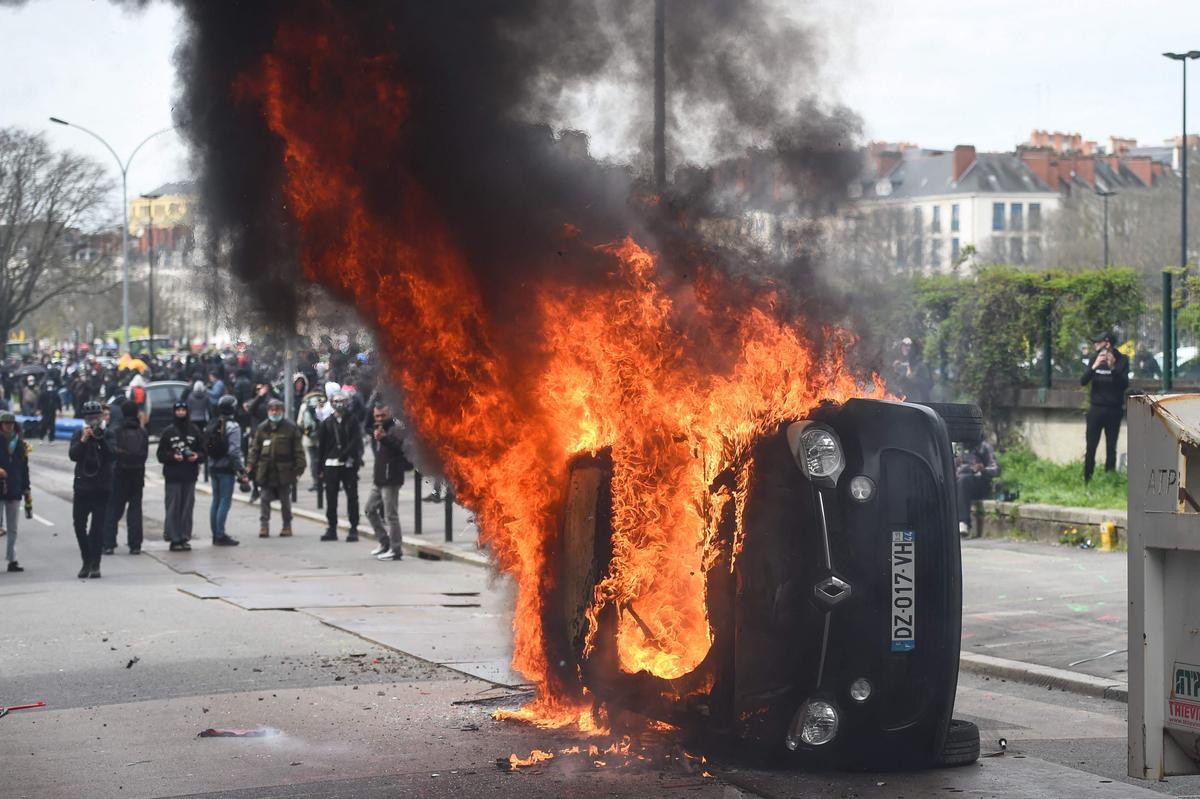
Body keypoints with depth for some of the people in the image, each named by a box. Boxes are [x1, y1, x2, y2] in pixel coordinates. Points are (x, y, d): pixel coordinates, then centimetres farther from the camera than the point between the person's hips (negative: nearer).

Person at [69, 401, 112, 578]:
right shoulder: (78, 434, 6)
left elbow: (111, 455, -14)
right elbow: (73, 455, -8)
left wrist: (100, 438, -21)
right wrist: (83, 440, -20)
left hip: (102, 487, -3)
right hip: (82, 485, 3)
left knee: (98, 527, -4)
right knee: (79, 525, 3)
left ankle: (95, 565, 0)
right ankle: (87, 561, 17)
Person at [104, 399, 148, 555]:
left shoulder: (114, 431, -9)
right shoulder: (142, 432, -2)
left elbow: (111, 452, -12)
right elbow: (146, 453, 0)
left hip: (118, 474, -2)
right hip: (137, 475, 2)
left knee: (113, 510, 6)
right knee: (135, 510, 6)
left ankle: (108, 544, 1)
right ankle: (135, 545, 3)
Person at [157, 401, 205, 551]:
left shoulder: (194, 431, 10)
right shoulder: (168, 432, 3)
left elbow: (202, 451, 12)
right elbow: (161, 454, 1)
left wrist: (197, 456, -9)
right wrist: (173, 456, -16)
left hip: (190, 476, 2)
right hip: (172, 476, -2)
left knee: (187, 508, 3)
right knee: (173, 508, -4)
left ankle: (185, 538, 9)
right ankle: (174, 539, -1)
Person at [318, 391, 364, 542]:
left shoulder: (353, 422, 3)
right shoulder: (327, 423, 9)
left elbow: (356, 442, -5)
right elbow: (321, 446, 9)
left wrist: (345, 454, -19)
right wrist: (320, 468, 5)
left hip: (349, 465, -2)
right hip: (331, 465, 2)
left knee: (352, 498, 0)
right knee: (331, 499, 5)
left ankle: (354, 529, 5)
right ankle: (332, 529, 12)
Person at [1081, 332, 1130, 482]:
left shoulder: (1122, 360, -4)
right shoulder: (1095, 359, 3)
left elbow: (1125, 384, -14)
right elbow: (1083, 381, -6)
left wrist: (1113, 367, -29)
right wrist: (1094, 366, -22)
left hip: (1114, 411, -2)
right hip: (1095, 409, 2)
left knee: (1111, 448, 0)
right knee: (1090, 447, -2)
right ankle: (1087, 481, 4)